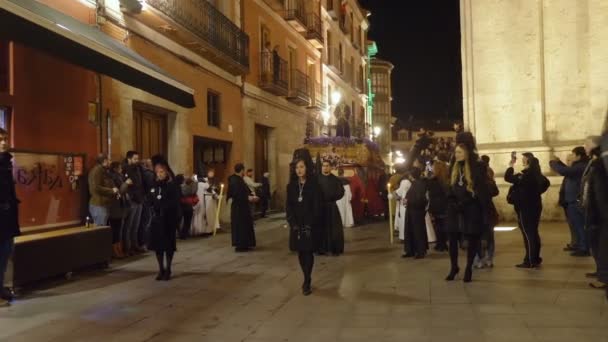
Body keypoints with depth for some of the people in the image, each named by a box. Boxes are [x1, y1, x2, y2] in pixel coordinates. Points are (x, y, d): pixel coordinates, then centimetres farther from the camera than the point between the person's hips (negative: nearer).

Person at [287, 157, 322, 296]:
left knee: (308, 252, -6)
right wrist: (293, 223, -8)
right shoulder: (291, 186, 7)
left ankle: (307, 282, -4)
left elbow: (317, 207, -8)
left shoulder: (314, 185, -4)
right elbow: (288, 206, 4)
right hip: (296, 224, 4)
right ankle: (307, 280, 17)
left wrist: (309, 225, -15)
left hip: (310, 224, -4)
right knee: (300, 252, 5)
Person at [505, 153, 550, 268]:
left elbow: (508, 178, -25)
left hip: (525, 208, -9)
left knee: (528, 234, -5)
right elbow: (546, 183, 26)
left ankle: (530, 261, -2)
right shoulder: (536, 174, 9)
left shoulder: (526, 174, -19)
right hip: (534, 206, 9)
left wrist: (511, 166, -12)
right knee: (533, 233, 14)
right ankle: (535, 259, 21)